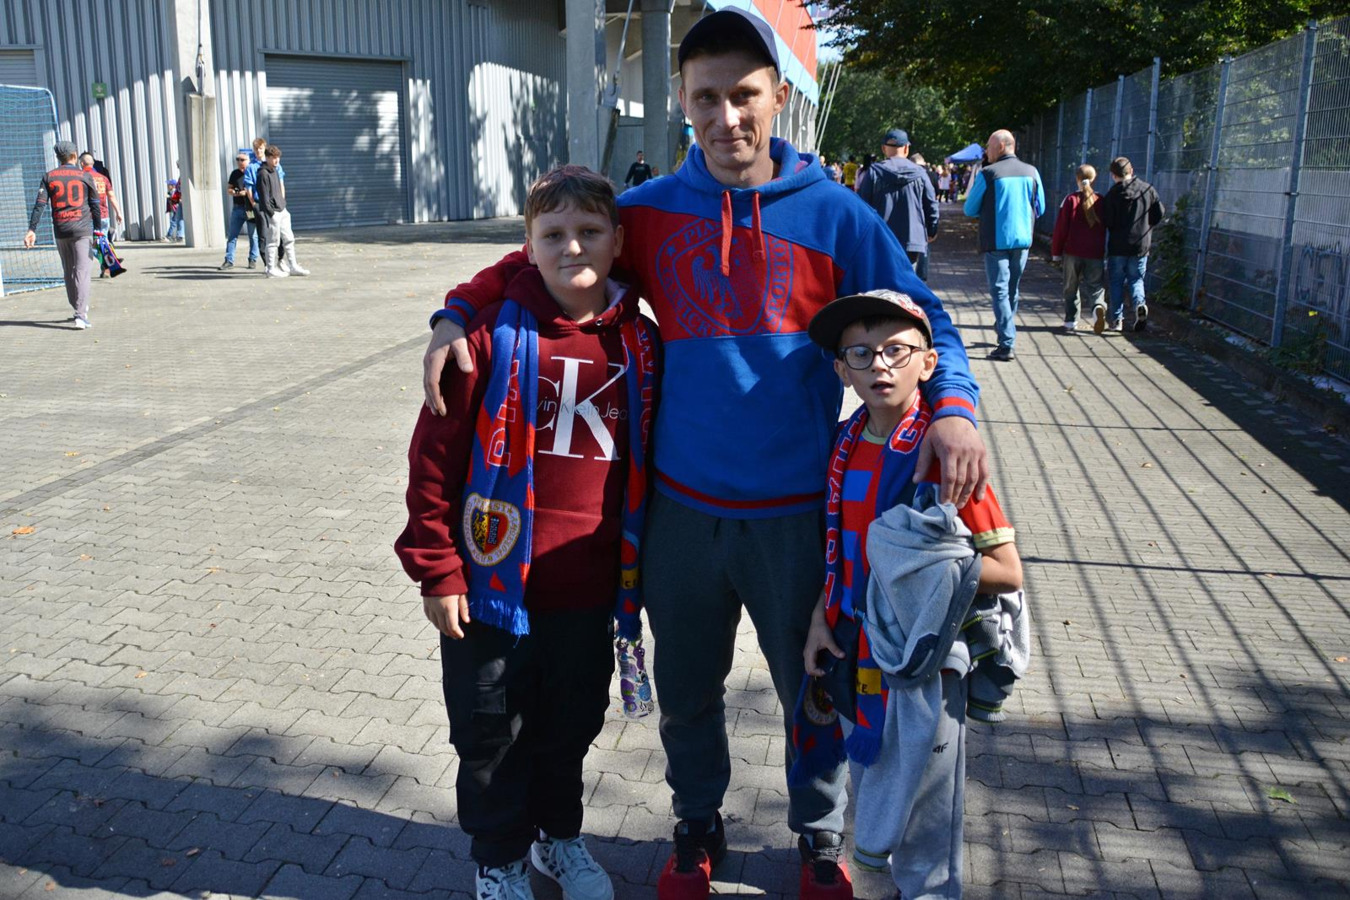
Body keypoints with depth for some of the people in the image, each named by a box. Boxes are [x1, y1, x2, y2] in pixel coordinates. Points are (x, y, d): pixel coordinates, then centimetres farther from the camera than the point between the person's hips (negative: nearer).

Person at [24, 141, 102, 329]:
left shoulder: (49, 177, 7)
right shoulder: (85, 176, 2)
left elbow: (39, 204, -2)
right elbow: (95, 205, 2)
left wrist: (32, 229, -5)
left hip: (60, 230, 3)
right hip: (82, 229, -2)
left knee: (68, 271, 16)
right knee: (82, 271, -7)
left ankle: (79, 309, 24)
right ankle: (81, 315, -18)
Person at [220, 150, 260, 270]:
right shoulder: (235, 174, 12)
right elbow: (228, 189, 18)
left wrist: (246, 192, -20)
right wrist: (233, 192, -4)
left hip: (251, 209, -5)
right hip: (237, 208, 5)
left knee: (253, 235, 3)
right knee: (232, 235, 3)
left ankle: (253, 259, 12)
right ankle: (229, 260, 5)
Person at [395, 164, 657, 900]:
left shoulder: (640, 342, 0)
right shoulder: (495, 334, -13)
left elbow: (649, 459, 10)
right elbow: (436, 454, -10)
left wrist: (641, 565, 12)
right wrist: (436, 569, -10)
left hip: (590, 588, 3)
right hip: (497, 585, -3)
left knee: (571, 725, 21)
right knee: (492, 731, 14)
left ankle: (558, 835, 45)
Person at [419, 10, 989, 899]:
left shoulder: (835, 215, -5)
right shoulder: (649, 213, 0)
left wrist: (952, 406, -21)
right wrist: (458, 315, -8)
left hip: (795, 513, -1)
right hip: (682, 507, 2)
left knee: (813, 689, 14)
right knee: (687, 688, 17)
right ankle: (698, 826, 44)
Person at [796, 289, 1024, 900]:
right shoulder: (845, 444, 0)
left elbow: (1008, 573, -17)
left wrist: (930, 570, -24)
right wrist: (821, 617, 0)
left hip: (922, 663, -6)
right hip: (855, 651, 6)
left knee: (921, 798, 13)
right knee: (869, 783, 24)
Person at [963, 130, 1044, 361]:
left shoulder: (987, 174, -11)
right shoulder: (1031, 172, 2)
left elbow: (970, 210, -2)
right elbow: (1040, 208, 10)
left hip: (996, 242, -5)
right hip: (1022, 240, 5)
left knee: (1000, 291, -2)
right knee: (1013, 290, 19)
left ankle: (1007, 345, -10)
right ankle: (1006, 331, 35)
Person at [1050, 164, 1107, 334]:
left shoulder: (1071, 200, -6)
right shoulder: (1101, 201, 0)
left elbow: (1061, 228, -5)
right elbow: (1107, 227, 4)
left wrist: (1056, 252, 4)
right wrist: (1104, 250, 15)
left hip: (1072, 252, -1)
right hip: (1095, 254, 1)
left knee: (1071, 288, 12)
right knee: (1095, 285, 8)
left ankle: (1070, 322, 11)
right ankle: (1099, 306, -22)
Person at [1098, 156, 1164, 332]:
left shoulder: (1112, 194, -10)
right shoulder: (1148, 189, -1)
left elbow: (1107, 221, -13)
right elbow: (1160, 213, 1)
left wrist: (1118, 231, 8)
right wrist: (1146, 228, 15)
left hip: (1118, 246, -2)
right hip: (1141, 245, 2)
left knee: (1117, 281, 9)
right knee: (1136, 279, 15)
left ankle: (1117, 319, 7)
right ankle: (1139, 303, -14)